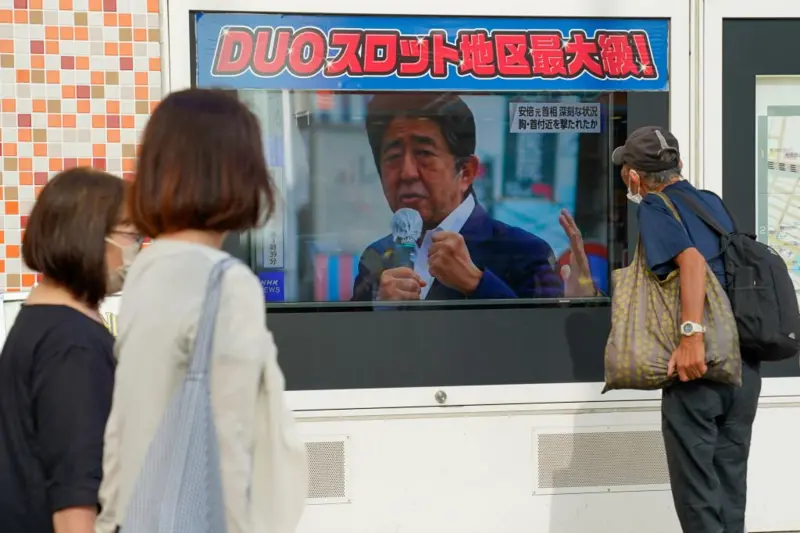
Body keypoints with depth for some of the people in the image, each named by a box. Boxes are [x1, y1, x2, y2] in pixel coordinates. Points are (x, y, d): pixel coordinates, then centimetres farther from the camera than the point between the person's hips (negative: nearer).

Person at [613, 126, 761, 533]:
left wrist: (690, 335, -29)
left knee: (696, 487, 2)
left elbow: (692, 261, -21)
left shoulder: (654, 208, -4)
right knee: (730, 481, 15)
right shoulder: (713, 202, 15)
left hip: (699, 364, -7)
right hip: (745, 363, 7)